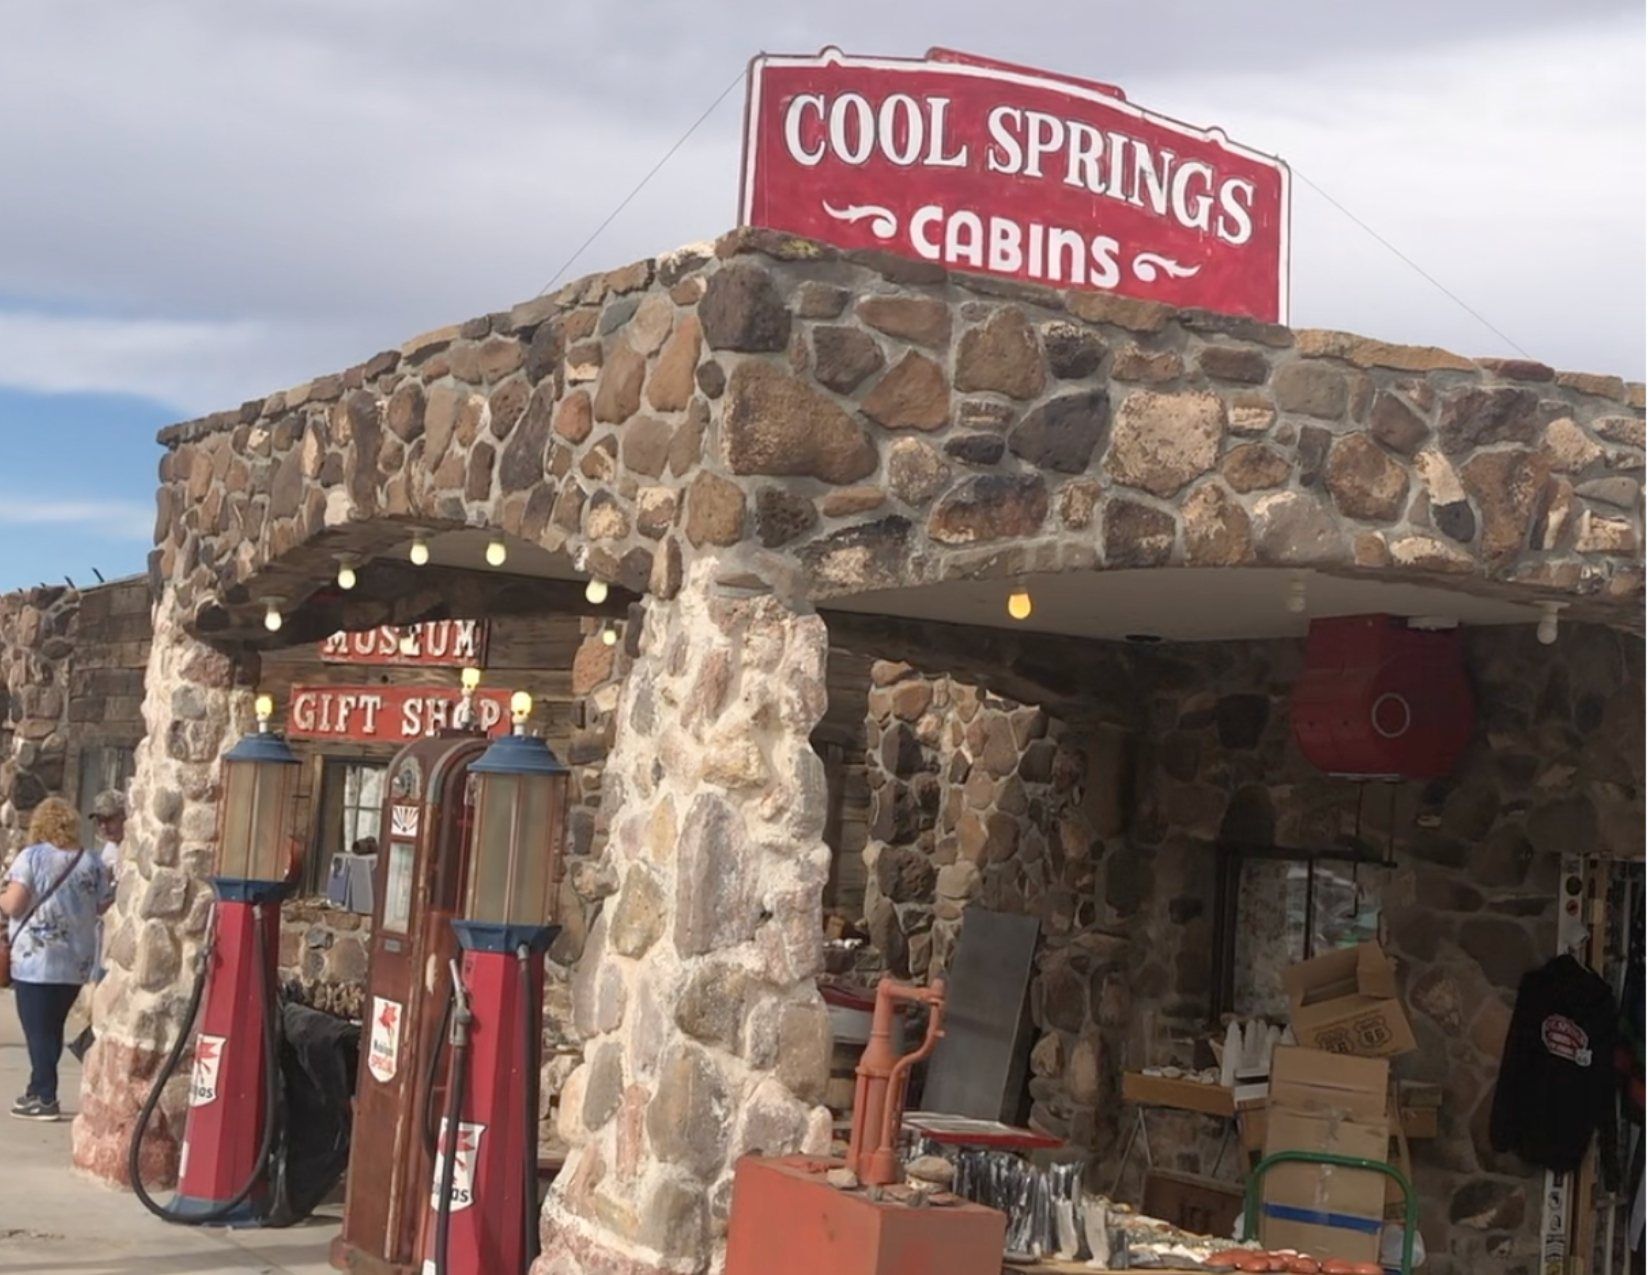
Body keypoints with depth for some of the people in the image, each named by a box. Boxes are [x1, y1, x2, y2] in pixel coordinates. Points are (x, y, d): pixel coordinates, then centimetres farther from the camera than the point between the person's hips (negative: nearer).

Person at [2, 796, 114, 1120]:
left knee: (38, 1030, 1)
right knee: (52, 1029, 16)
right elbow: (103, 907, 7)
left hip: (36, 962, -5)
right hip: (76, 963, 5)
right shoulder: (93, 862, 4)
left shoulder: (31, 857, -7)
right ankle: (39, 1091, 23)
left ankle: (45, 1099, 0)